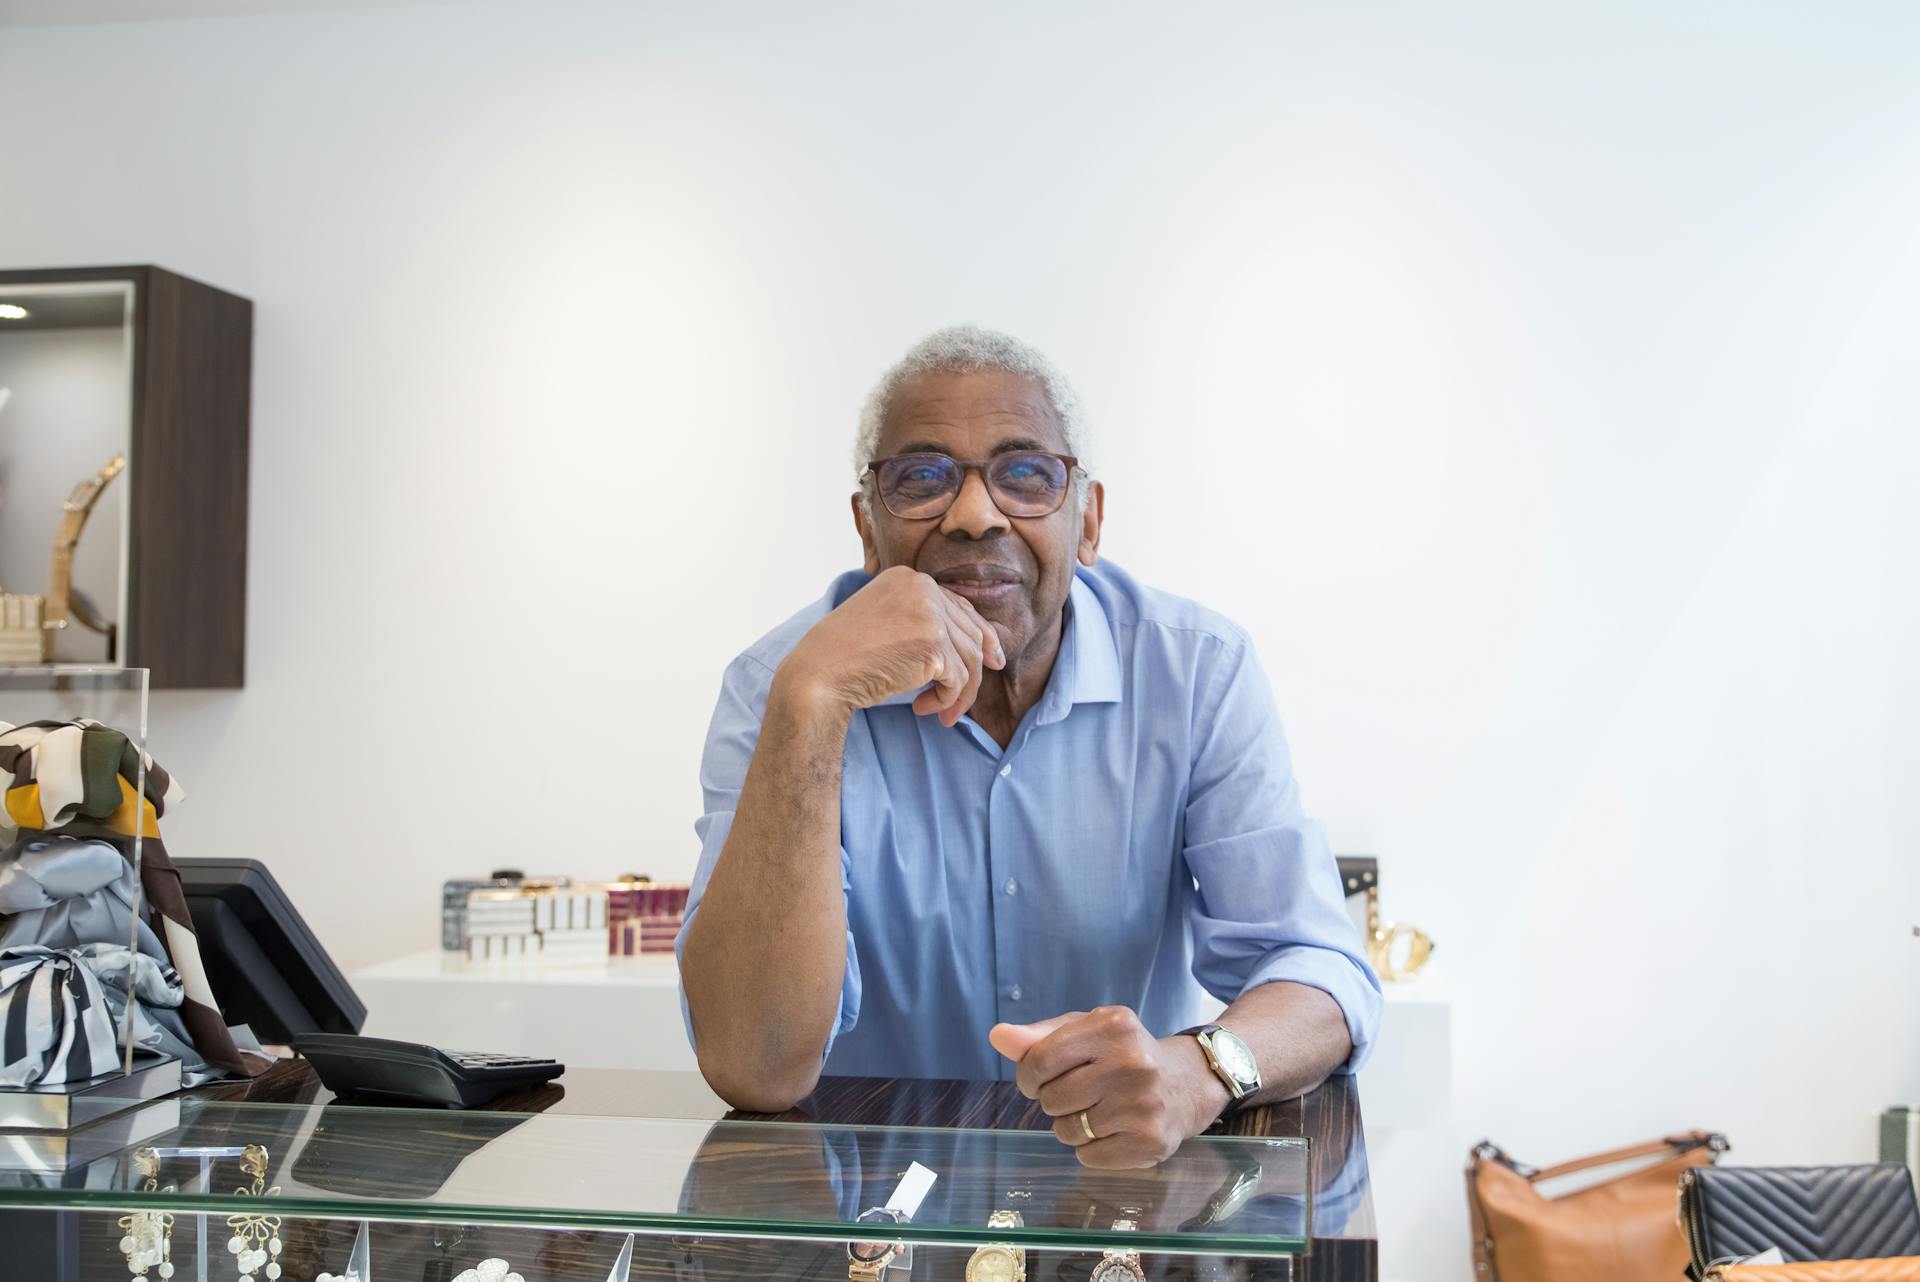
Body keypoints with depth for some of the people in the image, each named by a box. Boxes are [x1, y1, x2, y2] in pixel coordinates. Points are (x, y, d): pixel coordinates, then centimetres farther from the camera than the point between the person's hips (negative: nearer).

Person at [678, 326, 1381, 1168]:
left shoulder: (1198, 672, -5)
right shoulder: (777, 687, -9)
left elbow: (1322, 979, -11)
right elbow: (755, 1072, -21)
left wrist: (1198, 1071, -33)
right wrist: (811, 703, -29)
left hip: (1132, 1190, 1)